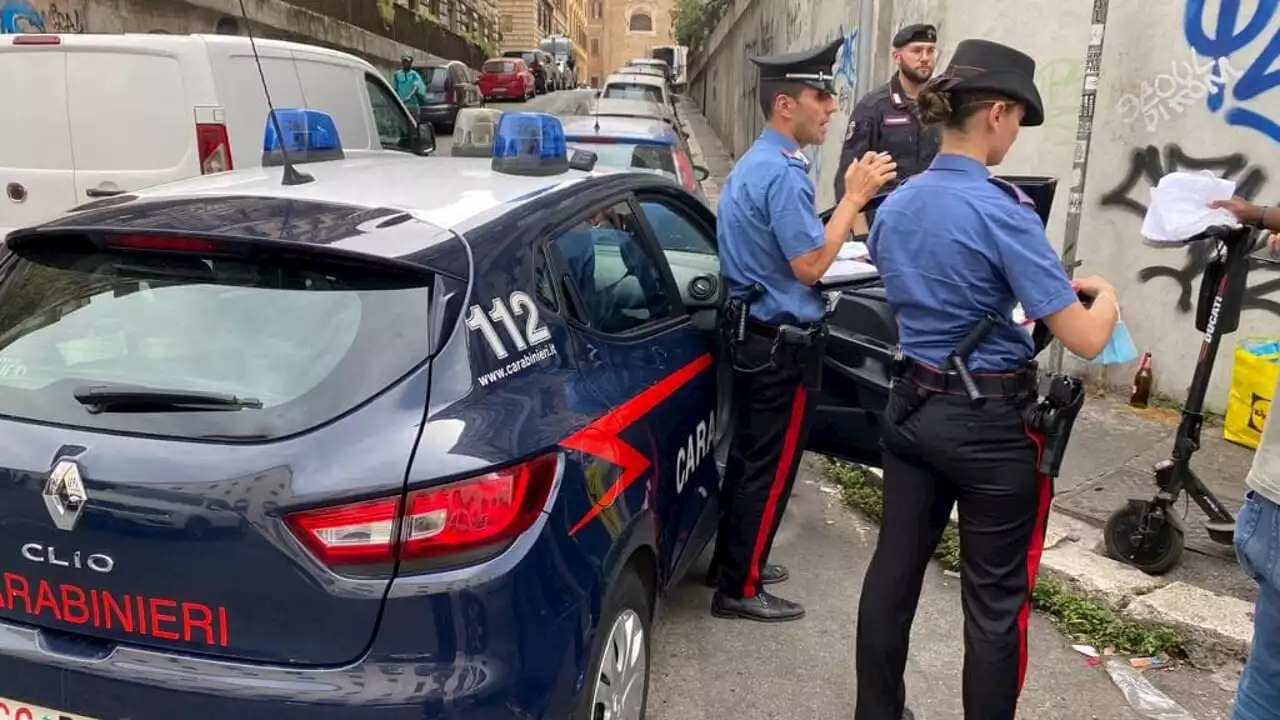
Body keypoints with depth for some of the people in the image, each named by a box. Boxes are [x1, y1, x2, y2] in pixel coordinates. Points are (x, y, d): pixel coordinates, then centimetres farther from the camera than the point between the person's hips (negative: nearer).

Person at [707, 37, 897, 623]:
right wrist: (854, 197, -16)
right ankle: (739, 589, 12)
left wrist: (851, 200, 11)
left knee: (748, 454, 19)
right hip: (781, 343, -10)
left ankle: (731, 560, 33)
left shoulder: (754, 163, 13)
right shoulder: (783, 173, -21)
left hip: (753, 333, 10)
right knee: (772, 466, 1)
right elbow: (809, 265, -22)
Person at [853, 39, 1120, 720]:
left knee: (894, 569, 16)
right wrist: (1104, 295, 3)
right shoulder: (1000, 209, -19)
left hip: (912, 405, 7)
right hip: (990, 423, -7)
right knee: (995, 600, 8)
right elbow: (1084, 340, -18)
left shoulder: (896, 204, 4)